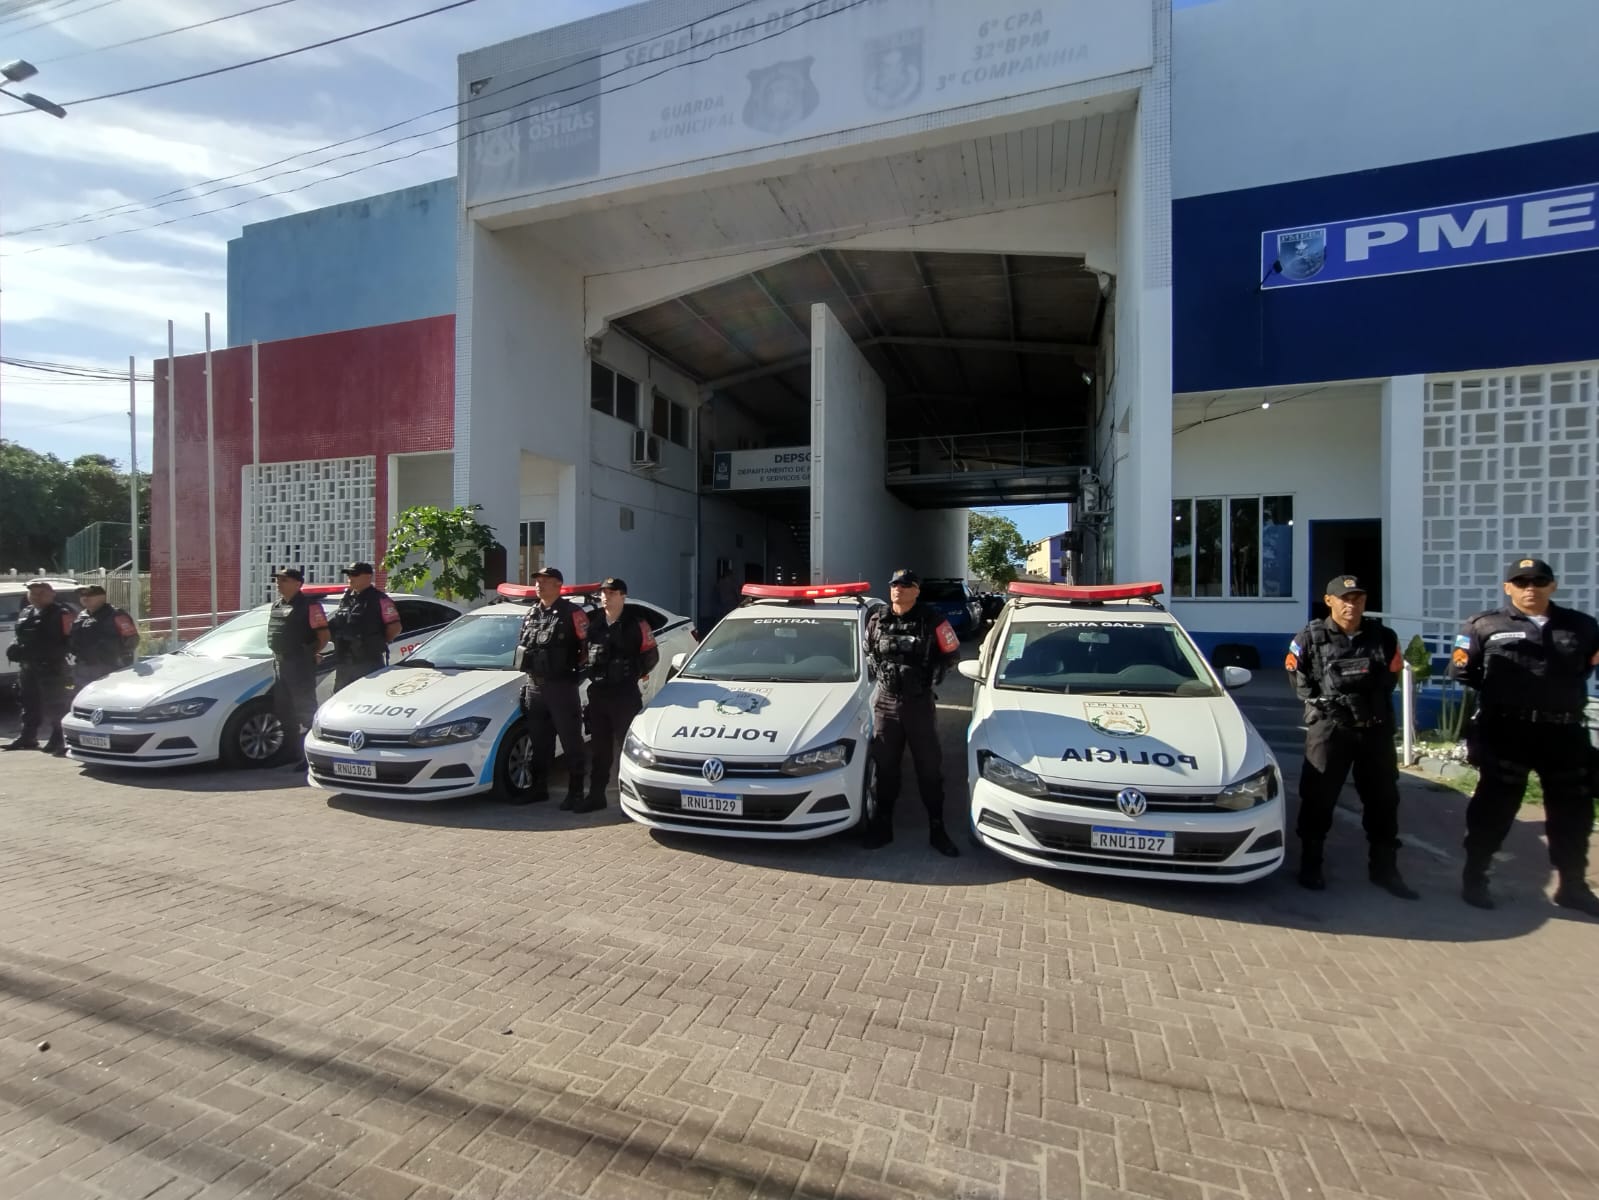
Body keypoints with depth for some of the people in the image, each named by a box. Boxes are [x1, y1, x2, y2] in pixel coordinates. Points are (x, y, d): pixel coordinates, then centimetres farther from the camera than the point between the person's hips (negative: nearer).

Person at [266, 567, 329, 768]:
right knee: (284, 711, 14)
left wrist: (310, 654, -6)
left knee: (306, 711, -5)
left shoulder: (309, 606, -11)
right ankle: (293, 753, 24)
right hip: (279, 663, 9)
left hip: (301, 666, -9)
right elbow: (273, 634, 26)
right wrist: (278, 655, 15)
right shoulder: (277, 606, 15)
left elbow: (324, 635, -14)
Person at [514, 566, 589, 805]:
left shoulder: (572, 613, -7)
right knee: (540, 742, 16)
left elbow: (588, 645, -10)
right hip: (534, 686, 7)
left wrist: (576, 668, -8)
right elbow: (521, 646, 26)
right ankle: (538, 788, 27)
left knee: (571, 742, 0)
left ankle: (575, 792, 7)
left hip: (562, 687, -7)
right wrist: (529, 664, 14)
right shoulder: (531, 615, 15)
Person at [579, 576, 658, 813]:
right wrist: (593, 672, 12)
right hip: (597, 691, 6)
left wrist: (635, 674, 3)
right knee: (599, 747, 13)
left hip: (625, 693, -6)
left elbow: (651, 654, -2)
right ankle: (596, 795, 23)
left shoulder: (635, 622, -7)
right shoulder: (595, 621, 10)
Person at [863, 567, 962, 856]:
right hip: (885, 701, 2)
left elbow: (952, 652, 2)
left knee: (929, 767, 6)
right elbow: (868, 650, 18)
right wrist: (879, 670, 6)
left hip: (920, 703, -2)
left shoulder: (932, 622, -9)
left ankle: (937, 828, 18)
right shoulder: (877, 619, 1)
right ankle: (883, 825, 23)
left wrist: (933, 676, -3)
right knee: (885, 766, 10)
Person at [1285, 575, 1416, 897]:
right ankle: (1310, 865, 15)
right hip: (1328, 728, -3)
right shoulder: (1311, 638, -7)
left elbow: (1391, 678, 13)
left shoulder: (1383, 636, 2)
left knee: (1383, 799, 11)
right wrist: (1323, 702, -1)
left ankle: (1384, 869, 27)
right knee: (1318, 799, 1)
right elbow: (1298, 679, 5)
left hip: (1376, 728, 4)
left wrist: (1372, 706, 5)